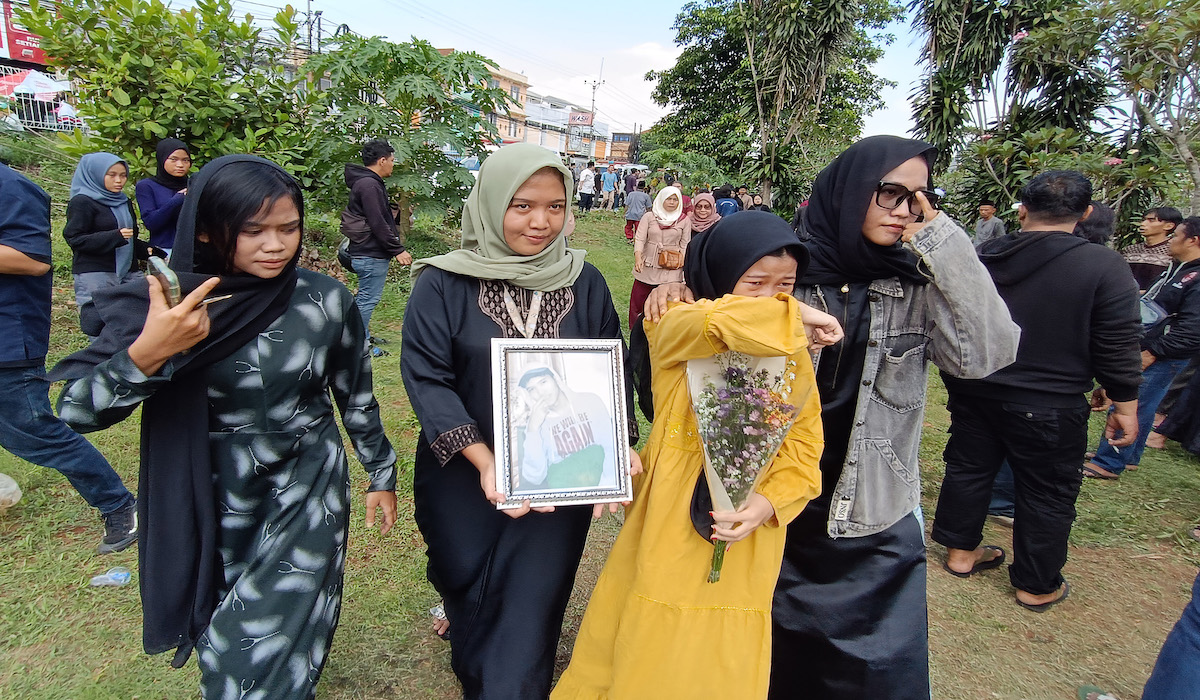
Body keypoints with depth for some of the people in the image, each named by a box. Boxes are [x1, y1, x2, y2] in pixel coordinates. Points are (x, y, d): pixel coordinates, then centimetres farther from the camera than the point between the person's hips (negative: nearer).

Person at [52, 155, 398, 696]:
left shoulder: (326, 300, -11)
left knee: (267, 654, 0)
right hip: (215, 502, 1)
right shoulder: (164, 304, -12)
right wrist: (147, 353, -32)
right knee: (223, 645, 18)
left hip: (307, 490, -1)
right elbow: (77, 412, -14)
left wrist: (382, 473, 7)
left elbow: (357, 395, 1)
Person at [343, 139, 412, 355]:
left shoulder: (369, 182, 16)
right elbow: (377, 224, -22)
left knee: (365, 297, 19)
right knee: (368, 299, -3)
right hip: (371, 254, -11)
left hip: (366, 253, 11)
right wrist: (398, 250, -19)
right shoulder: (368, 185, -18)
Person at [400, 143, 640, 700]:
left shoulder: (585, 283, -2)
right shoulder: (442, 284, -9)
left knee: (533, 608, 6)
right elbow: (425, 377, -14)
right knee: (471, 600, 19)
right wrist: (485, 461, -26)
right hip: (463, 480, 0)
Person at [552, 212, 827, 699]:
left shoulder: (793, 353, 1)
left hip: (746, 542, 3)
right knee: (650, 657, 16)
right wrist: (799, 316, -19)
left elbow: (804, 446, 1)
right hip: (671, 527, -3)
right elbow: (721, 322, -35)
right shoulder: (676, 329, -12)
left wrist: (769, 502, -16)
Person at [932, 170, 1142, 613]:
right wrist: (1125, 405, 1)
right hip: (1049, 406, -3)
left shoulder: (980, 257, -2)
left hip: (974, 393, 4)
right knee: (1047, 494, 11)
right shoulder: (1102, 266, -14)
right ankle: (1037, 586, 25)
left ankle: (960, 551, 31)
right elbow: (1117, 349, -11)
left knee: (969, 468, 18)